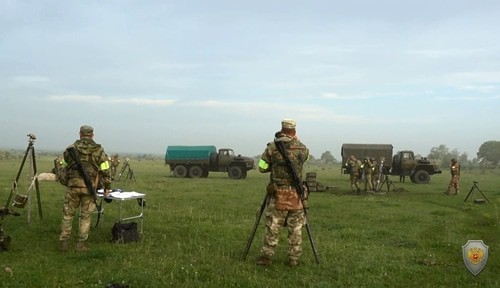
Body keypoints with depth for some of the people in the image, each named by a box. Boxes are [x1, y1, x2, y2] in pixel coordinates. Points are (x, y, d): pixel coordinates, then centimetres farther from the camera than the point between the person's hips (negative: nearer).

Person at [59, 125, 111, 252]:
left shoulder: (71, 148, 7)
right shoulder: (99, 150, 3)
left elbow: (63, 166, 12)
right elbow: (105, 171, 1)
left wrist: (64, 180, 28)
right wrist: (107, 186, 10)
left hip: (73, 185, 1)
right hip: (89, 187, -1)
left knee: (68, 214, 12)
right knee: (86, 216, 8)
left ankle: (63, 242, 12)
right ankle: (81, 244, 9)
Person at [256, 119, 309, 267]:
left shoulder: (272, 147, -4)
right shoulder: (302, 148, 0)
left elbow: (262, 168, 1)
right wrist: (296, 140, 27)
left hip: (278, 193, -1)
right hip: (296, 193, 1)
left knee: (272, 226, 5)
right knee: (296, 227, 9)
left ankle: (266, 256, 6)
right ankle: (294, 258, 12)